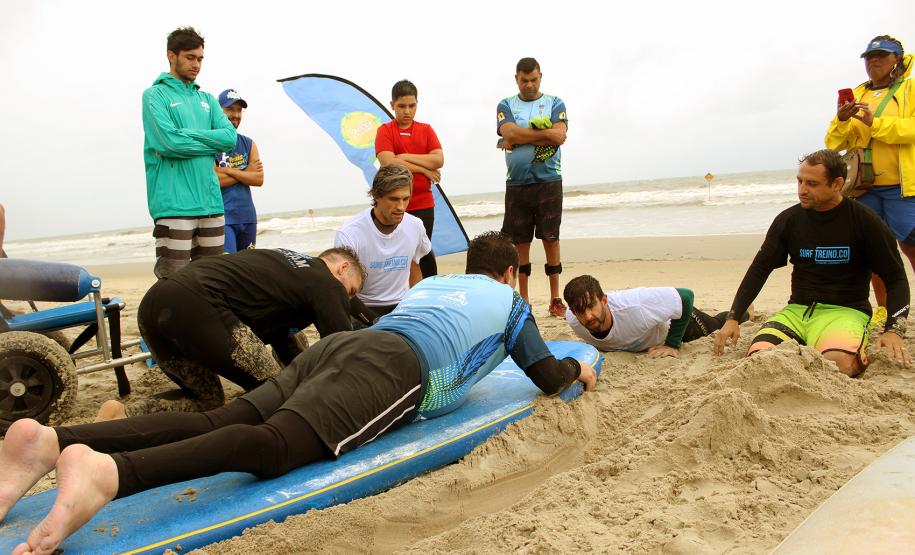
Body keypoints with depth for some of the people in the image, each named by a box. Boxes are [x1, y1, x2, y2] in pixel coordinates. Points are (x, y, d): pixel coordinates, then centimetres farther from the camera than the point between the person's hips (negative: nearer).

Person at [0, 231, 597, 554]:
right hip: (396, 368, -6)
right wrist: (578, 368, 53)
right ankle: (109, 471, -49)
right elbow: (547, 376, 29)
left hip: (339, 344, 7)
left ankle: (52, 439, -27)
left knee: (219, 422, -10)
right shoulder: (509, 299, 26)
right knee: (273, 446, -27)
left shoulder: (430, 282, 40)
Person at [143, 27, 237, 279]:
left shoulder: (207, 99, 19)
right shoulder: (155, 95, 2)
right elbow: (169, 141, -14)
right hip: (174, 204, -6)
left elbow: (230, 137, 3)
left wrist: (188, 134, -6)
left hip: (211, 202, 6)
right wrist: (211, 142, -2)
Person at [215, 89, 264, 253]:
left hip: (248, 216, 6)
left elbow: (259, 179, 1)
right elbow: (211, 179, -14)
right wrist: (246, 172, -6)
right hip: (221, 216, -6)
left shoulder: (249, 144, 13)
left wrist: (228, 171, -9)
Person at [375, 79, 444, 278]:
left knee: (425, 250, 8)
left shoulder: (426, 129, 8)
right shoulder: (385, 131, -1)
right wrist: (424, 169, -10)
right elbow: (388, 163, -15)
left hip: (423, 204, 2)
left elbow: (438, 160, -5)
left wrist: (406, 157, -11)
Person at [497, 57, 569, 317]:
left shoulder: (555, 103, 8)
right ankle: (523, 301, 13)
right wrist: (545, 133, -9)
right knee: (520, 242, 4)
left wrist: (520, 138, -10)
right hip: (516, 184, 1)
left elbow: (559, 136, -10)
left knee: (550, 239, 1)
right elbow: (509, 133, -10)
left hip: (548, 181, -1)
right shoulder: (506, 105, 11)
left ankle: (555, 299, 9)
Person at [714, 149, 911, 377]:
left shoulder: (865, 221, -3)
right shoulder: (788, 220, 4)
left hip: (846, 310, -3)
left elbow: (895, 278, 1)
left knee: (838, 363, -35)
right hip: (797, 310, 3)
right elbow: (759, 270, 8)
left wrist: (894, 330, -15)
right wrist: (732, 318, 0)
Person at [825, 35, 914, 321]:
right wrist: (841, 121, -10)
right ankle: (885, 309, 15)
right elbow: (835, 142, 9)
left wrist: (875, 123, -21)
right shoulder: (857, 96, 16)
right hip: (865, 184, 4)